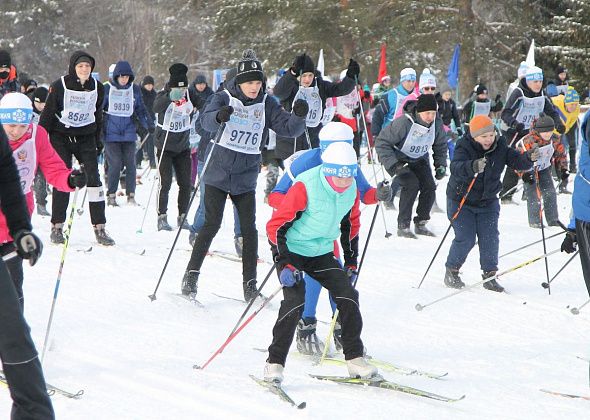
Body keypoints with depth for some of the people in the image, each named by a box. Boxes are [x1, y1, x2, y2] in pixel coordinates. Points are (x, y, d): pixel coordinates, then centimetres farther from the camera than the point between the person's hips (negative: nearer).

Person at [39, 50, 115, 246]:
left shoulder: (97, 88, 3)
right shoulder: (60, 86, -8)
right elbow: (47, 114, -3)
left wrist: (98, 140, 16)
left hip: (86, 137, 3)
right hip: (61, 137, -2)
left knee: (93, 178, -7)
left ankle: (99, 228, -4)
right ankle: (57, 227, 7)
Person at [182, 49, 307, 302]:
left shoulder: (266, 105, 2)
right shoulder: (225, 98, -7)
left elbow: (289, 129, -4)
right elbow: (207, 121, -24)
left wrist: (298, 116, -26)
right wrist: (219, 116, -47)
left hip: (246, 177, 3)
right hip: (219, 173, -3)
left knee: (249, 229, -2)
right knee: (211, 224, -7)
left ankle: (250, 285, 4)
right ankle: (191, 276, 3)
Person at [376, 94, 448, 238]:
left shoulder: (437, 123, -14)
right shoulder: (403, 123, -32)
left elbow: (441, 145, 7)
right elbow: (381, 142, -26)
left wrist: (441, 165, -2)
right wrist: (394, 165, -32)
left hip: (419, 159, 5)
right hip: (399, 159, -5)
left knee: (429, 187, -11)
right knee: (412, 184, -26)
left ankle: (421, 224, 9)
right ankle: (403, 226, -16)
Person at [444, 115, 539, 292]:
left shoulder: (500, 148, -7)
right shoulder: (464, 148, -21)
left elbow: (517, 161, -14)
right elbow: (456, 168, -39)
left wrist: (529, 158, -37)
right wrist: (473, 167, -60)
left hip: (488, 201, 4)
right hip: (461, 201, -4)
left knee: (490, 238, -3)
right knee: (465, 239, -8)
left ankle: (489, 275, 11)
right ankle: (451, 272, 13)